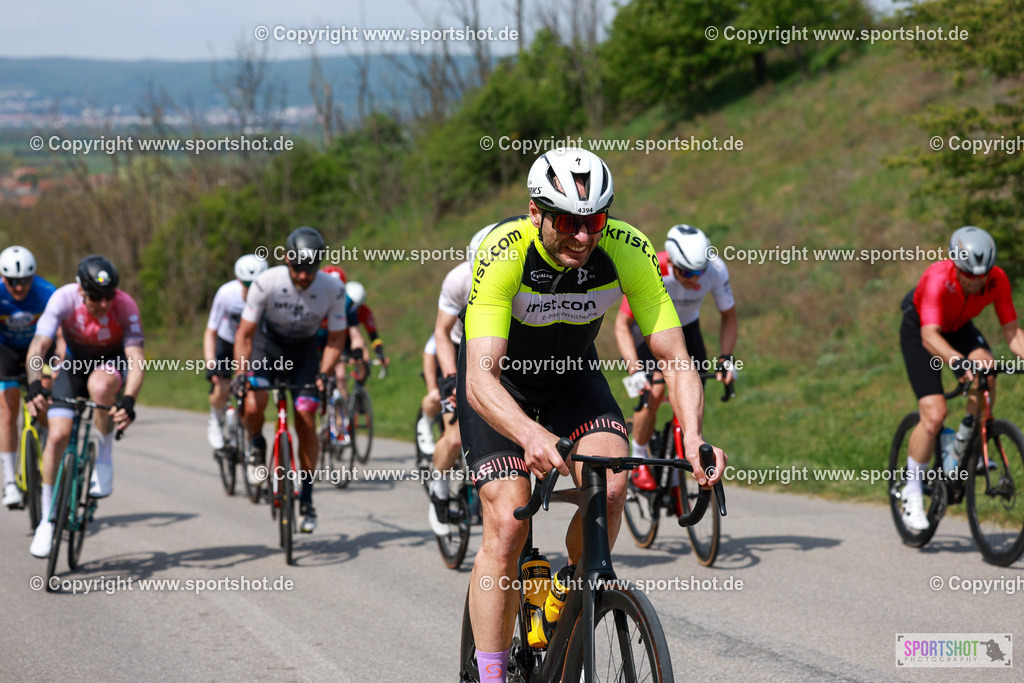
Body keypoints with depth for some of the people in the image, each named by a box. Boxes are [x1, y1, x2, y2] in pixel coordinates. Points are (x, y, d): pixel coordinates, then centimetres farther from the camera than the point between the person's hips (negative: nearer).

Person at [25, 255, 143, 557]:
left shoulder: (125, 306, -29)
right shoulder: (64, 299, -27)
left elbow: (137, 360, -35)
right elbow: (39, 345, -33)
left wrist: (128, 401, -51)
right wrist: (35, 385, -50)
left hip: (112, 362, -1)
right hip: (75, 362, 2)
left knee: (100, 386, -38)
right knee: (58, 434, -14)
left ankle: (104, 456, -12)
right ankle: (47, 519, 1)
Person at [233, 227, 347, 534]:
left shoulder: (333, 289, -23)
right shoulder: (266, 283, -27)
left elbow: (335, 338, -13)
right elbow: (245, 333, -19)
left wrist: (323, 373, -29)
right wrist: (241, 371, -32)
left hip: (303, 351, 1)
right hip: (267, 345, -1)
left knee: (306, 422, -11)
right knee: (253, 406, -27)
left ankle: (306, 500, 4)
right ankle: (257, 445, 9)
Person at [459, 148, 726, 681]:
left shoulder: (627, 250, -26)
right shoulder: (504, 252, -34)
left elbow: (674, 357, -26)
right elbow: (480, 378, -42)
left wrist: (692, 438, -44)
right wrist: (532, 435, -61)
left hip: (573, 376, 3)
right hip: (501, 383, -2)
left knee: (611, 483, -24)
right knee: (507, 525, -18)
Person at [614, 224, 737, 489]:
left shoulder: (716, 269, -28)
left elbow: (729, 318, -11)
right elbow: (622, 324, -24)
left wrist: (726, 359, -24)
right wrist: (635, 366, -36)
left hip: (686, 328, 3)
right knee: (654, 391, -24)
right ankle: (639, 461, -3)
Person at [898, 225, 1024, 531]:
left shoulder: (997, 279, -25)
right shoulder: (938, 278, -38)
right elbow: (930, 337, -47)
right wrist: (958, 362, -63)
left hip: (959, 328, 4)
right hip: (918, 330, -4)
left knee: (986, 367, -29)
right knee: (934, 414, -17)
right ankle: (912, 493, 0)